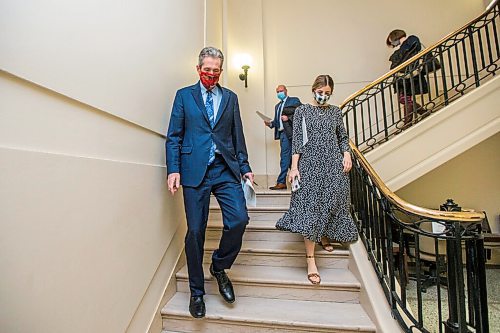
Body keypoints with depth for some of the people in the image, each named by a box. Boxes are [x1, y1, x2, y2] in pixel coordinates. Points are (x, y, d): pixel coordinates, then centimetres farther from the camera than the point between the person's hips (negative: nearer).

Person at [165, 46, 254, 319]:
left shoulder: (230, 97, 16)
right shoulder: (184, 95, 10)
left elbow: (237, 136, 14)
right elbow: (174, 136, 5)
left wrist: (245, 168, 8)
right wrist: (173, 170, -6)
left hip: (226, 169, 2)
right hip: (195, 170, -1)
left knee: (239, 219, -11)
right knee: (195, 231, 3)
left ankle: (219, 267, 20)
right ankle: (197, 292, 24)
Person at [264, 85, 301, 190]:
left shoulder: (294, 100, 4)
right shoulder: (277, 106, 25)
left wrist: (288, 118, -19)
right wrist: (270, 123, 2)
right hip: (282, 133, 7)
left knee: (285, 156, -9)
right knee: (290, 157, 8)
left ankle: (281, 182, -3)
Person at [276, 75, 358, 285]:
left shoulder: (335, 112, 15)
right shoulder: (302, 111, 6)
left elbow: (343, 137, 19)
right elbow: (296, 140, -1)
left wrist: (347, 155, 1)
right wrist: (294, 166, -9)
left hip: (334, 163, 4)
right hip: (310, 163, -3)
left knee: (332, 202, 7)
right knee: (310, 207, -8)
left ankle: (325, 236, 36)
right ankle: (311, 260, -4)